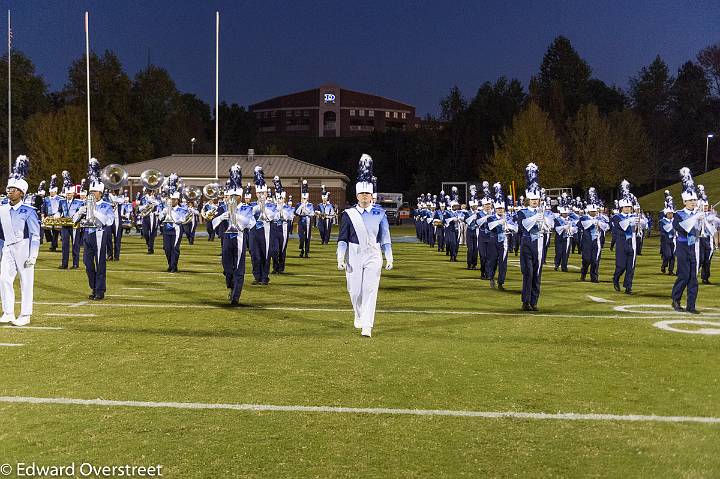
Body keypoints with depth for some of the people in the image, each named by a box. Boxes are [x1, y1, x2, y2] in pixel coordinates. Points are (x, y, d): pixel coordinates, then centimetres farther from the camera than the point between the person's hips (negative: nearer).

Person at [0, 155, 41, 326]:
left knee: (26, 282, 1)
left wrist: (32, 256, -12)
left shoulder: (28, 211, -8)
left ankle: (25, 316, 7)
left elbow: (35, 235, -8)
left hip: (23, 249, -5)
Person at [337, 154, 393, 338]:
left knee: (370, 290, -8)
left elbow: (385, 237, 7)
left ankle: (367, 326, -8)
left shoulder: (379, 214, 3)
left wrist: (389, 258, 4)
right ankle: (359, 316, 36)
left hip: (373, 256, -1)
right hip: (353, 256, 1)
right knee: (355, 291, 7)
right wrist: (341, 258, -6)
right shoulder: (349, 214, 1)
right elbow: (342, 238, 2)